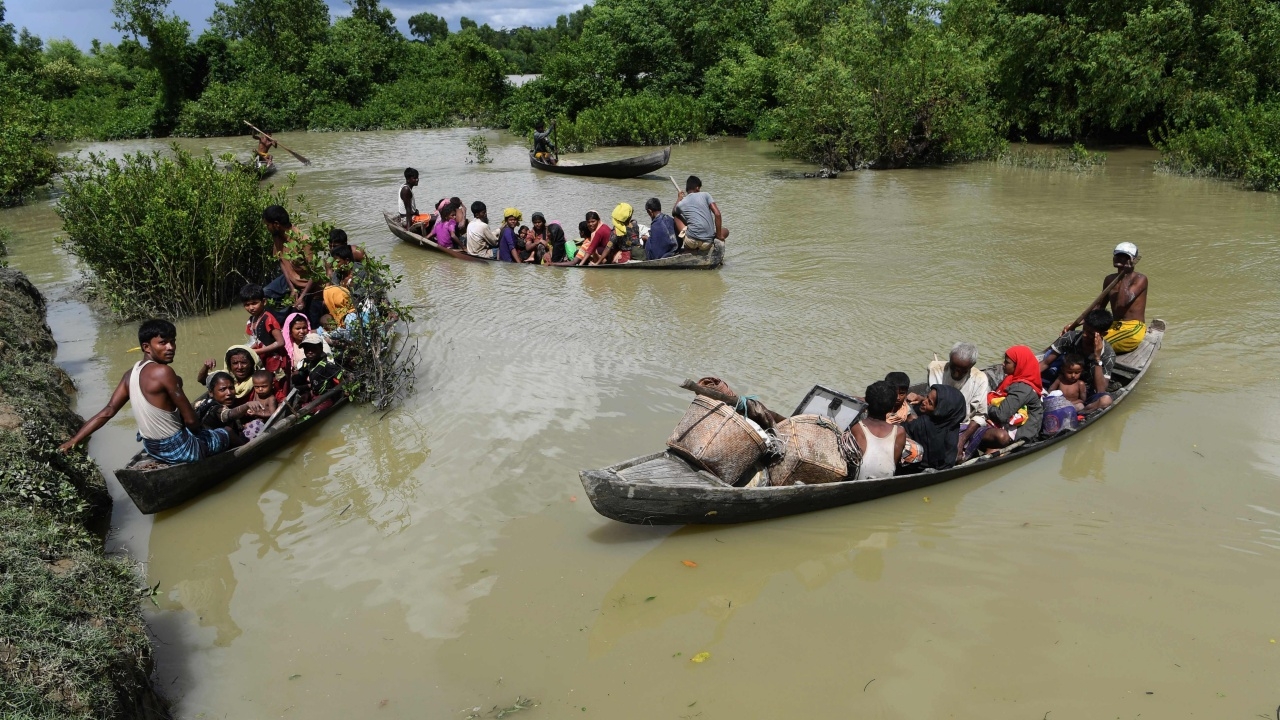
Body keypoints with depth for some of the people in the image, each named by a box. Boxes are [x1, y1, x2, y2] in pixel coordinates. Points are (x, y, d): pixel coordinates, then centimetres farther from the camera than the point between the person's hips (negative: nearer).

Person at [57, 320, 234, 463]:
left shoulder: (131, 373, -1)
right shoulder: (163, 372, -26)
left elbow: (108, 411, -8)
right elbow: (190, 420, -22)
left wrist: (73, 440, -4)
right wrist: (200, 429, 0)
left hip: (152, 447, 9)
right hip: (178, 450, -9)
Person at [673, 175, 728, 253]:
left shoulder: (681, 204, 9)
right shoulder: (705, 195, 5)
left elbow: (674, 213, 33)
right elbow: (717, 214, -5)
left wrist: (679, 199, 46)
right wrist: (718, 235, 3)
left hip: (691, 241, 1)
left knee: (677, 216, 25)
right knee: (725, 231, 31)